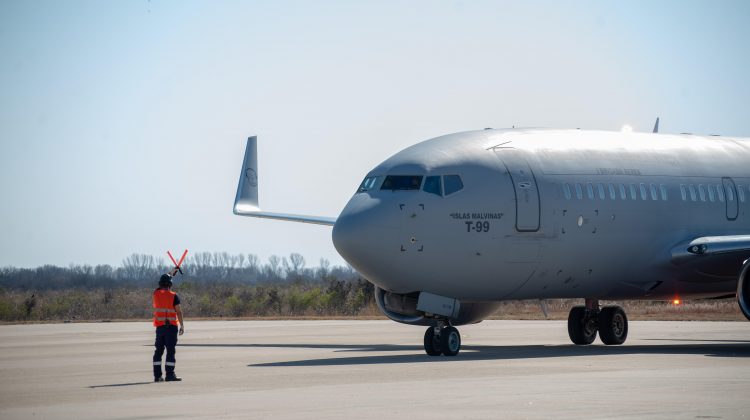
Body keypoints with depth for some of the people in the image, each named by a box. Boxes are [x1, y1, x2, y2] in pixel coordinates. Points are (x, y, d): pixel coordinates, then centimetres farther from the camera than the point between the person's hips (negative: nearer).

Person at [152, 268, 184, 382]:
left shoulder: (156, 294, 4)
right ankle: (170, 374, -8)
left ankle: (157, 375, 8)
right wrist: (182, 325, -4)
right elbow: (178, 311, -11)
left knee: (159, 350, 9)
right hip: (171, 326, -4)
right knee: (171, 350, -4)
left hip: (160, 326, 4)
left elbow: (162, 284, 24)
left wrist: (171, 273, 35)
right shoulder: (173, 296, -9)